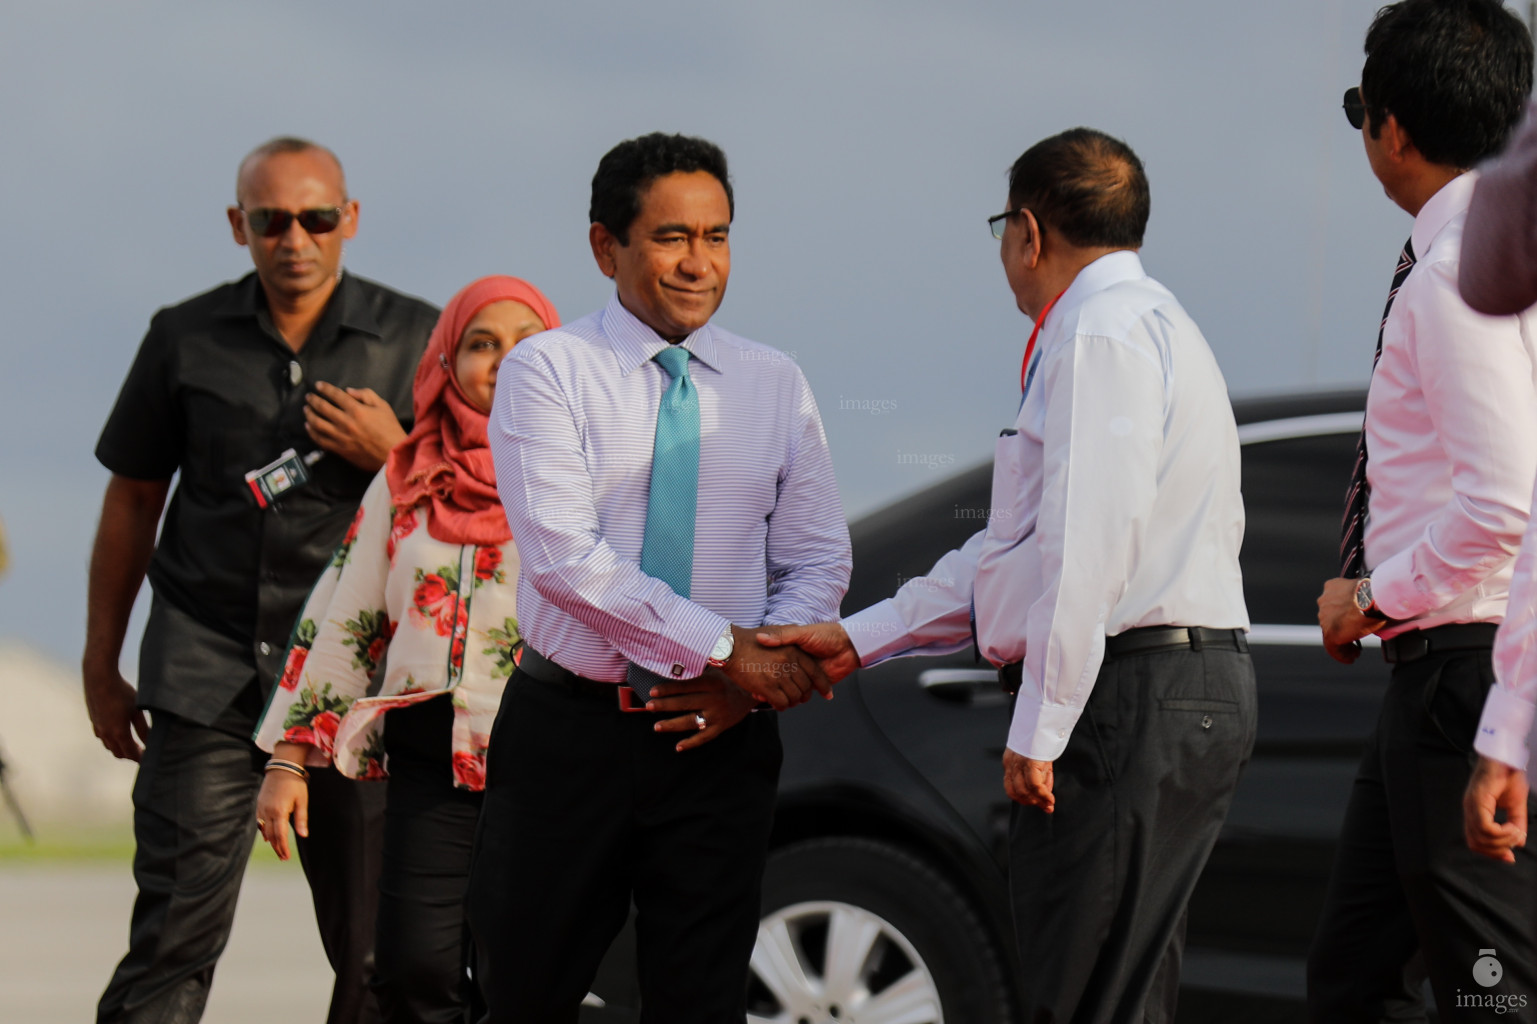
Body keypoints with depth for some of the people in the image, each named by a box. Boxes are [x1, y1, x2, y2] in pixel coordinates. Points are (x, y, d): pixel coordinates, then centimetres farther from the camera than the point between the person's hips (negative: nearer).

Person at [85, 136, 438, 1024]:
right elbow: (133, 501, 15)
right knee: (173, 946, -9)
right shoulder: (186, 339, 7)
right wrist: (101, 667, 15)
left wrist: (391, 455, -10)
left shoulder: (415, 339, 5)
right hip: (208, 675, 0)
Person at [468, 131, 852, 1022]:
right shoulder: (549, 371, -4)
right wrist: (726, 648, -18)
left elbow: (819, 562, 8)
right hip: (568, 732, -3)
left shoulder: (775, 384, 9)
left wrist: (746, 682, -10)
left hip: (719, 739, 3)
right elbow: (565, 557, -15)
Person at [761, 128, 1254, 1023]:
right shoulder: (1145, 325, 24)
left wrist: (1040, 728, -19)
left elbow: (1089, 544, -20)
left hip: (1129, 701, -10)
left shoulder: (1100, 333, -9)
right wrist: (860, 641, 23)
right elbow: (1020, 547, 25)